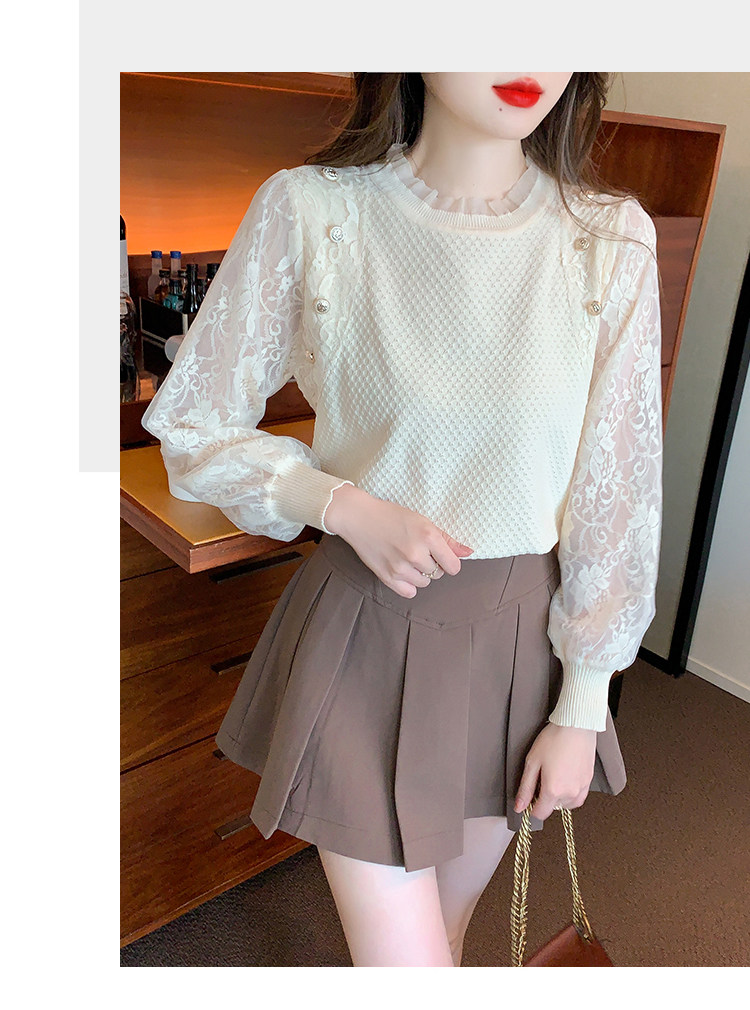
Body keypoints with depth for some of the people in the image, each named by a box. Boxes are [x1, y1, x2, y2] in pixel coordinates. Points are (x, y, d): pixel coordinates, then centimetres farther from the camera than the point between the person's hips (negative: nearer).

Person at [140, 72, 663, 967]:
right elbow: (190, 427, -3)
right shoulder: (308, 210, -12)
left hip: (522, 636, 3)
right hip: (366, 634, -2)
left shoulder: (611, 238, -7)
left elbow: (616, 488, -3)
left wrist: (582, 709, 0)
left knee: (449, 919, 25)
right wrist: (345, 506, -19)